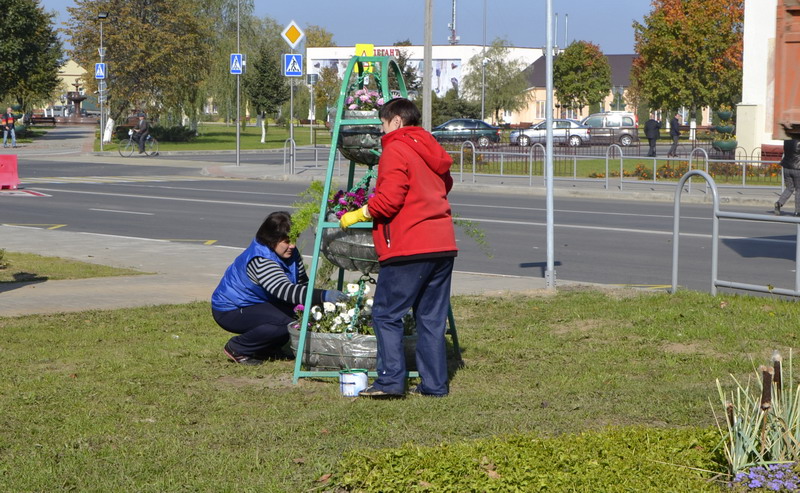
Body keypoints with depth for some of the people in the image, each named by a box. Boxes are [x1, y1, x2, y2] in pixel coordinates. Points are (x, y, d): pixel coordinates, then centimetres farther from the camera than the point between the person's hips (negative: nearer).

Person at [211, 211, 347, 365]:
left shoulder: (291, 254, -4)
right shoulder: (260, 260, -32)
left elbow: (303, 283, 4)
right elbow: (285, 291, -44)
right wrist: (323, 296, -53)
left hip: (256, 303, 9)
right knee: (285, 322, -30)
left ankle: (265, 349, 9)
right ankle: (236, 349, -10)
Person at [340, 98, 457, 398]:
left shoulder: (395, 150, -8)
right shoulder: (431, 150, 18)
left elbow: (388, 200, -15)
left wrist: (358, 215, -3)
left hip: (409, 248, -8)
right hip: (442, 246, 8)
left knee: (386, 314, -2)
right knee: (432, 317, 11)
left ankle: (390, 380, -8)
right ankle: (434, 384, 10)